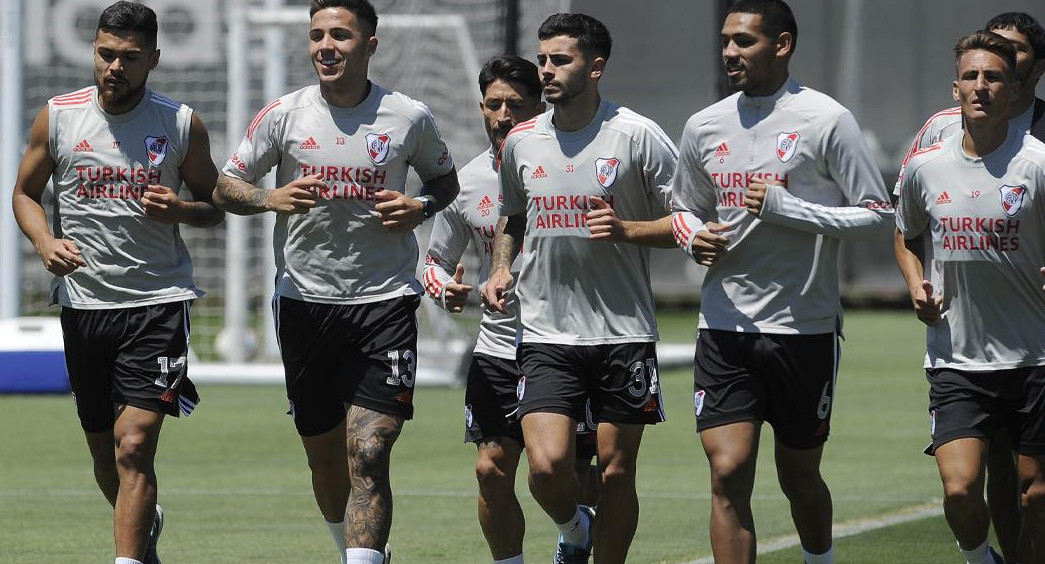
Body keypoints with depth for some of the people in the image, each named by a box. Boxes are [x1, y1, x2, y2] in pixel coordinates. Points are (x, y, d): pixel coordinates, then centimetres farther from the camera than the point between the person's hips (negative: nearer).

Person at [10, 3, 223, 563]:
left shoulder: (182, 124, -1)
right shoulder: (57, 117, 2)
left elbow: (215, 205, 9)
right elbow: (25, 192, 13)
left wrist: (181, 210, -13)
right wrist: (45, 242, -7)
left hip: (158, 301, -3)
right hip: (83, 301, 3)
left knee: (134, 446, -16)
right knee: (103, 449, 15)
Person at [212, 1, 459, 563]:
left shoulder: (410, 117, 1)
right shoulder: (283, 114, 1)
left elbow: (444, 179, 18)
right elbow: (225, 187, 8)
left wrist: (419, 208, -4)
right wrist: (271, 199, -13)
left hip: (384, 304, -2)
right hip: (304, 301, 2)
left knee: (368, 457, -15)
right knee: (325, 459, 11)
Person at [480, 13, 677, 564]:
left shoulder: (637, 135, -6)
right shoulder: (521, 141, 6)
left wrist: (627, 230, -17)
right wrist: (500, 270, 7)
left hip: (623, 333, -2)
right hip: (546, 333, 2)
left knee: (616, 471, 3)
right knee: (546, 466, -11)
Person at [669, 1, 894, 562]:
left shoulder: (826, 120, -7)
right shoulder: (704, 126, 8)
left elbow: (880, 217, -8)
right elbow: (684, 209, 25)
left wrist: (784, 207, -16)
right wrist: (695, 238, 0)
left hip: (804, 328, -3)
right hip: (725, 326, 3)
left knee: (799, 476, 10)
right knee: (728, 472, -10)